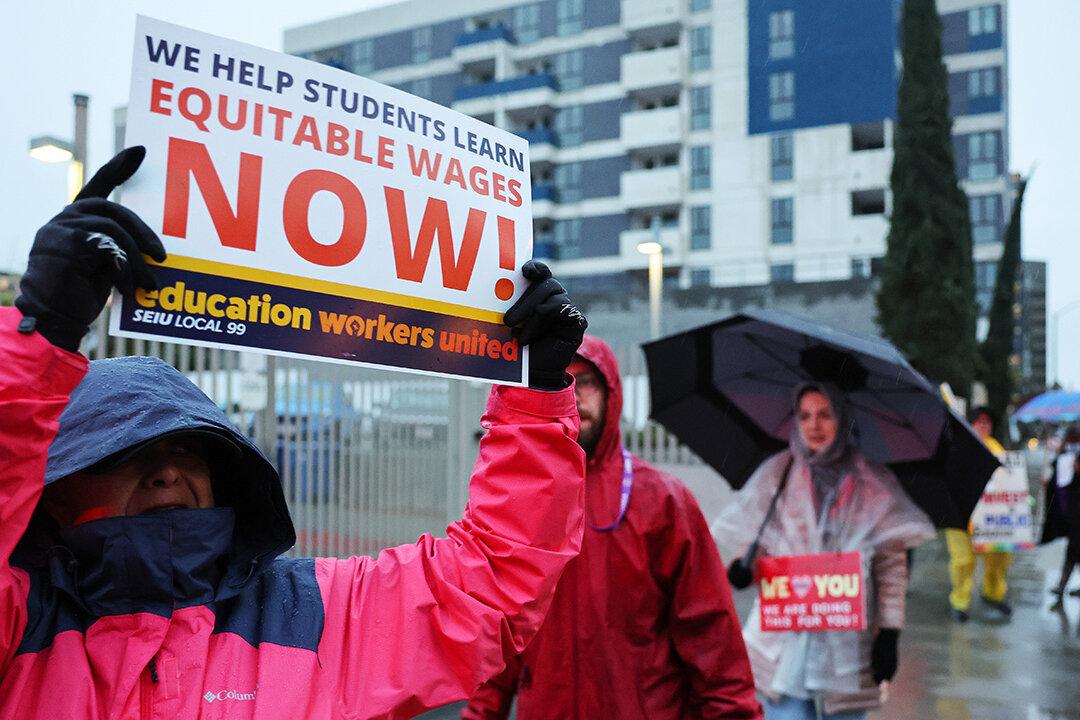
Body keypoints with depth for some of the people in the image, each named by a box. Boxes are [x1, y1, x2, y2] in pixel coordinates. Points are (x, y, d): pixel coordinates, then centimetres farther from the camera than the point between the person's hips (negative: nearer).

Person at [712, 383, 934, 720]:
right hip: (783, 641, 0)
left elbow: (892, 566, 2)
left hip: (848, 644, 0)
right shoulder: (776, 474, 4)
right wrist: (743, 568, -11)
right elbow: (753, 546, 10)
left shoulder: (873, 485, 2)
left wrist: (889, 633, -5)